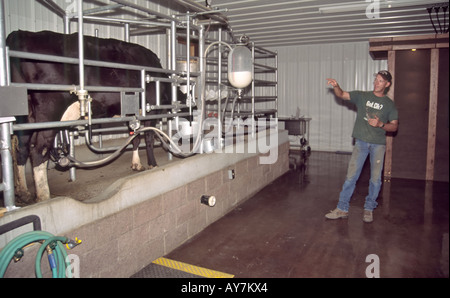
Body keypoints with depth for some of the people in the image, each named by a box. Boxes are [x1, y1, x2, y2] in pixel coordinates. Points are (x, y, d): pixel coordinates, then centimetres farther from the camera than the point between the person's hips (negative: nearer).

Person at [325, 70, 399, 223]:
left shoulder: (389, 104, 6)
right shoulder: (362, 96, 7)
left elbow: (394, 126, 6)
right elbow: (341, 95, 0)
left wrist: (380, 124, -13)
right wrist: (336, 86, -21)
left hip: (378, 144, 1)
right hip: (361, 142, 0)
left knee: (375, 178, 5)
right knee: (351, 176, -4)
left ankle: (369, 209, 21)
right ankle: (342, 209, 4)